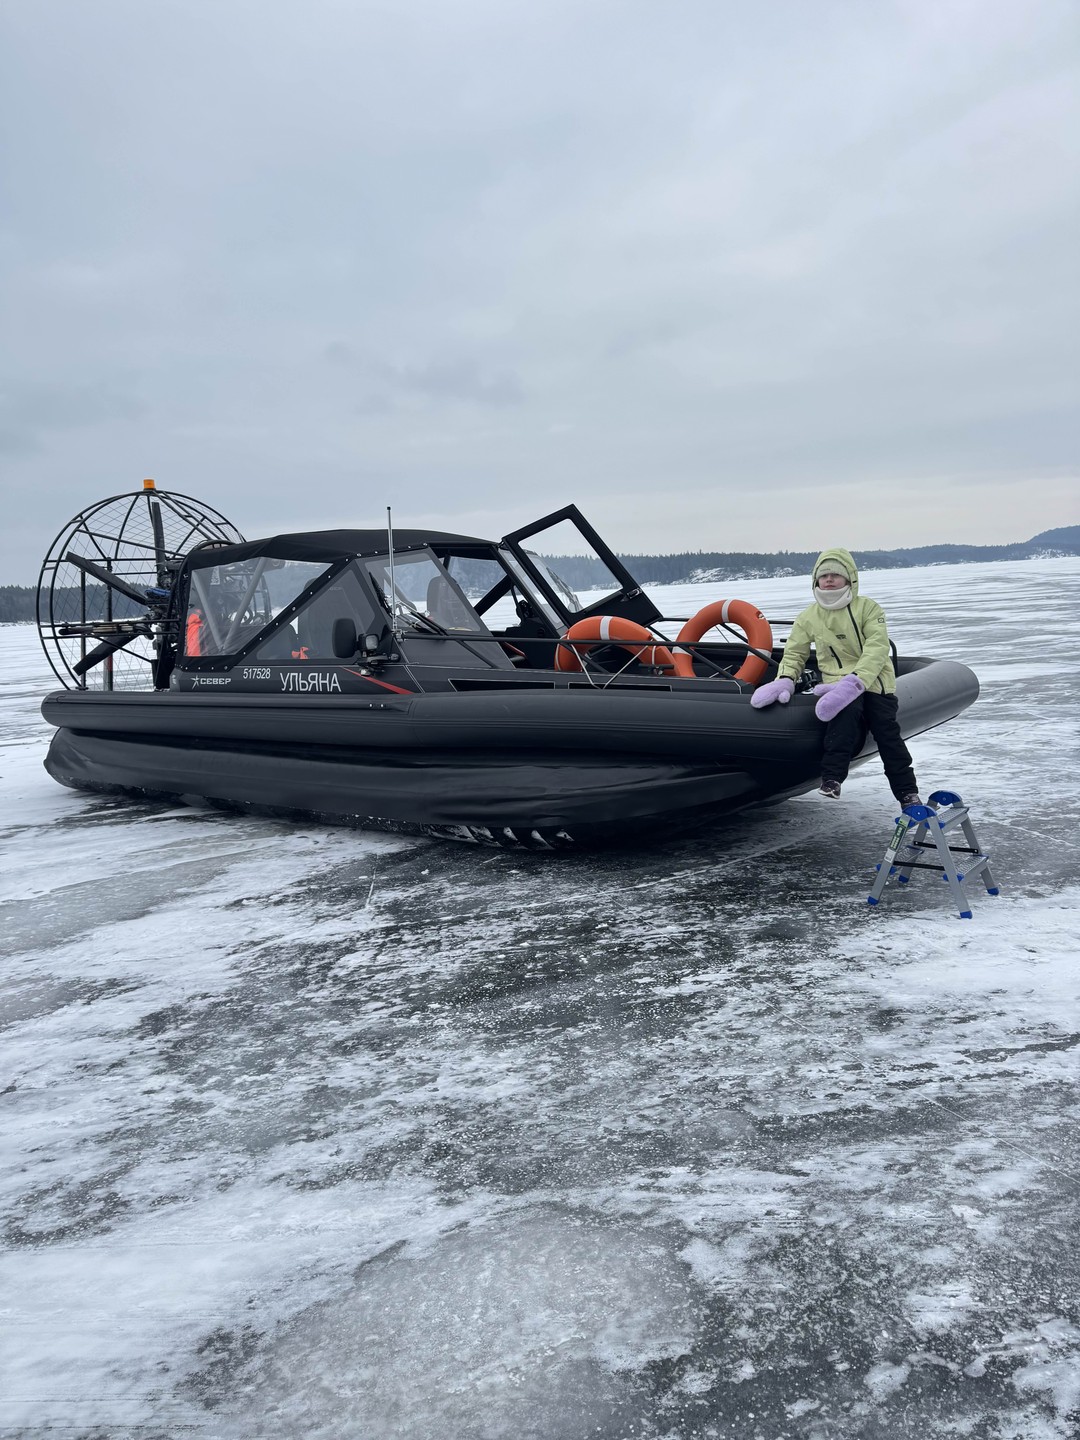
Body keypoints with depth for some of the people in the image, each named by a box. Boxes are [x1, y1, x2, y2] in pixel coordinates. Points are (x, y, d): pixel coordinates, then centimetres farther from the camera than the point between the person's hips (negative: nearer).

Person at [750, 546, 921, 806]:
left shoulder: (868, 608, 0)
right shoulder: (808, 617, 9)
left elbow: (877, 648, -13)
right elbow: (794, 654, 14)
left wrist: (855, 681, -30)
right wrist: (785, 680, -10)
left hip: (874, 682, 0)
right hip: (838, 683, 0)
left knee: (889, 735, -8)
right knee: (848, 711, -33)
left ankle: (908, 794, 9)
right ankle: (831, 779, -34)